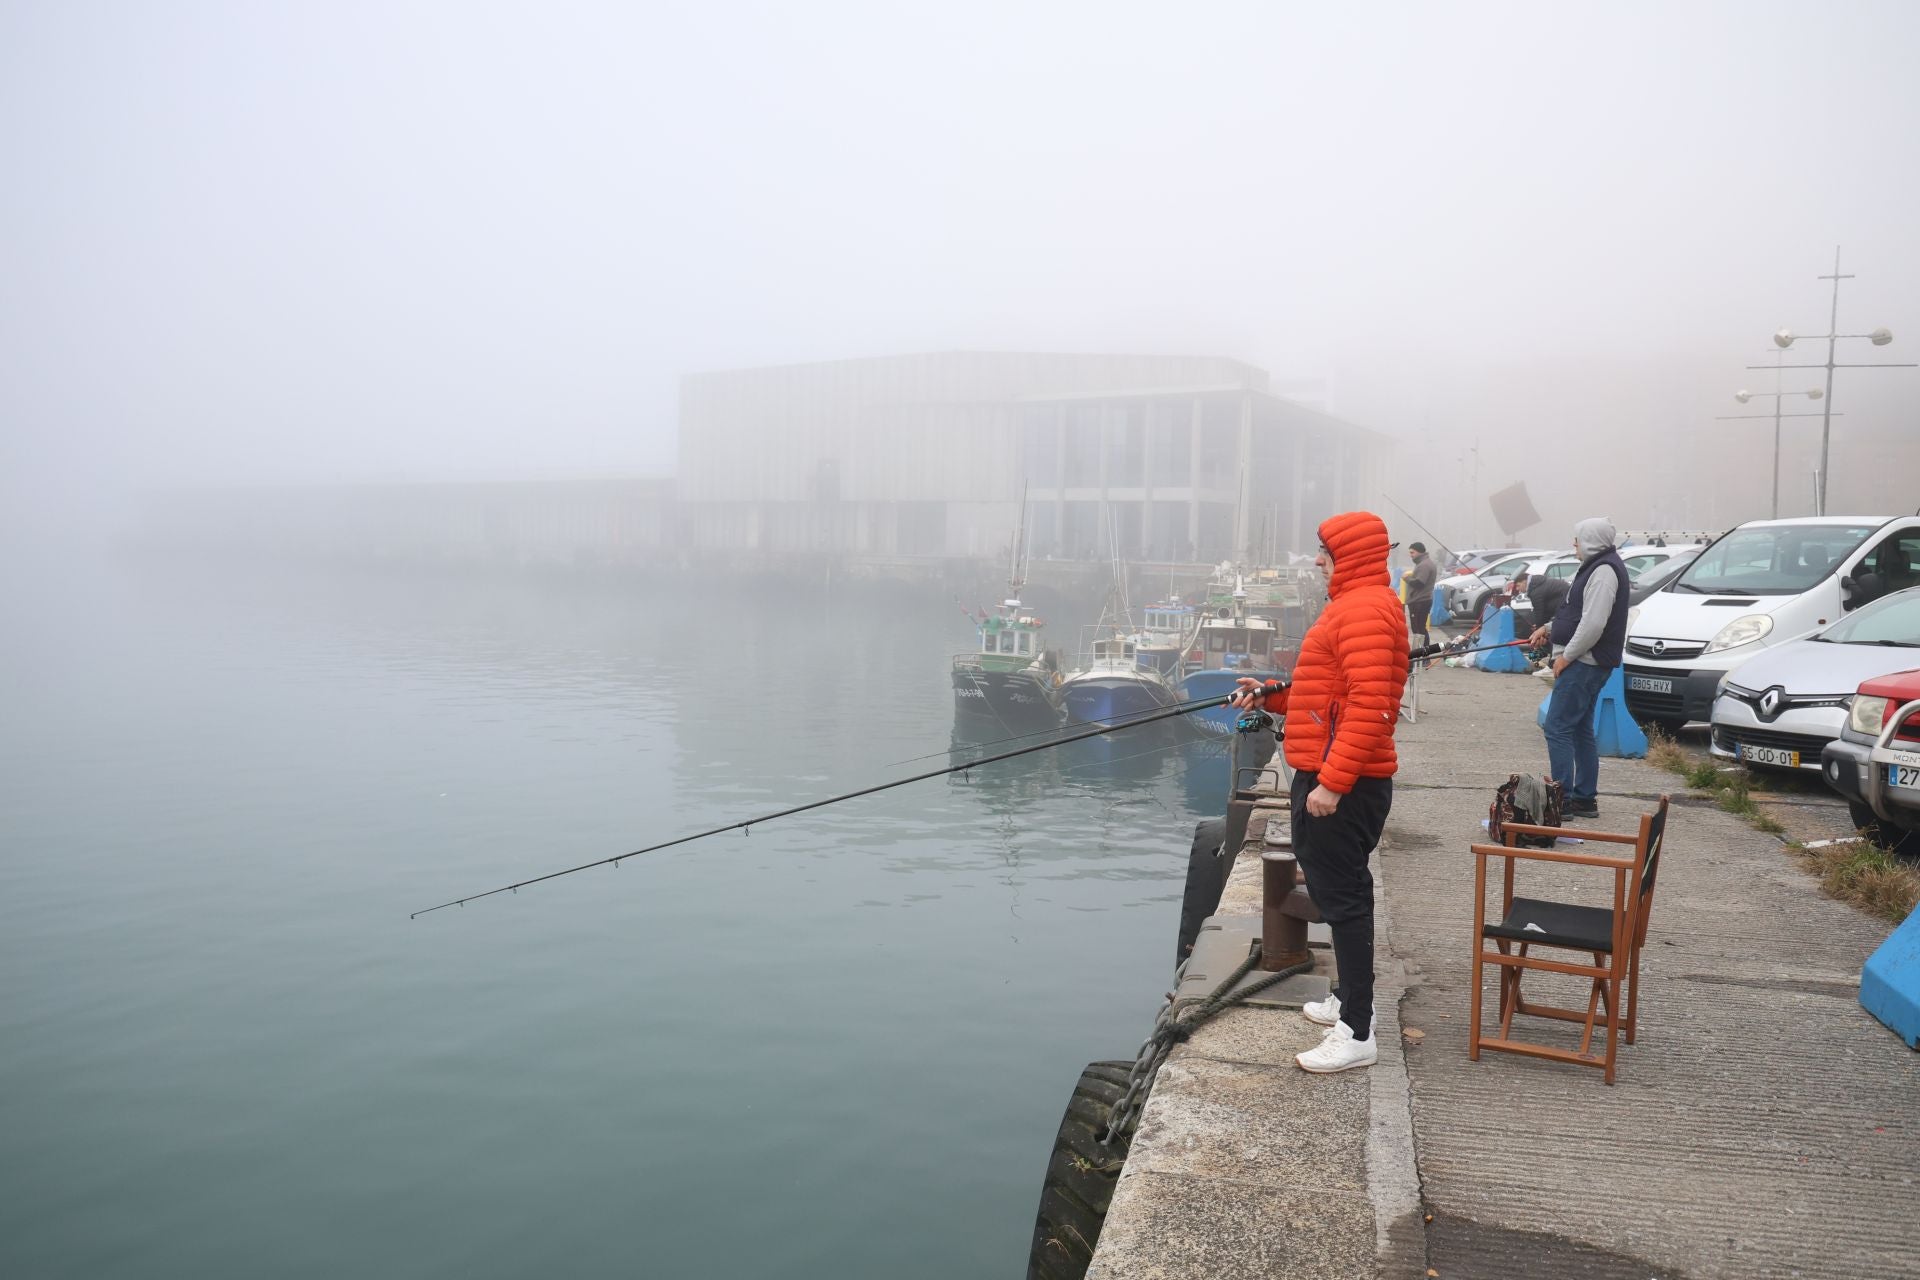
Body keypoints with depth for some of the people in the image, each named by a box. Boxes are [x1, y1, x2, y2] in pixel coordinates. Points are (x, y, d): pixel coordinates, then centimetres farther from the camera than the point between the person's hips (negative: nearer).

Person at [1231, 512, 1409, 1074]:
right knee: (1339, 889, 20)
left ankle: (1357, 1035, -1)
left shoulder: (1365, 610, -16)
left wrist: (1332, 782, -27)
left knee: (1342, 897, -7)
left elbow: (1369, 705, -25)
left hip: (1342, 786, -11)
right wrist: (1272, 695, 15)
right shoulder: (1354, 606, 19)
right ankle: (1351, 1001, 34)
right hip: (1332, 778, 11)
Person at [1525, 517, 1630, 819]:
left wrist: (1566, 655, -18)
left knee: (1557, 729, -10)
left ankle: (1562, 799, -8)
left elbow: (1594, 623, -25)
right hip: (1585, 662, 11)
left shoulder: (1603, 571, -17)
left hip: (1585, 663, -11)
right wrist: (1549, 628, 16)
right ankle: (1585, 798, 21)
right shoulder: (1597, 567, 17)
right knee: (1580, 731, 14)